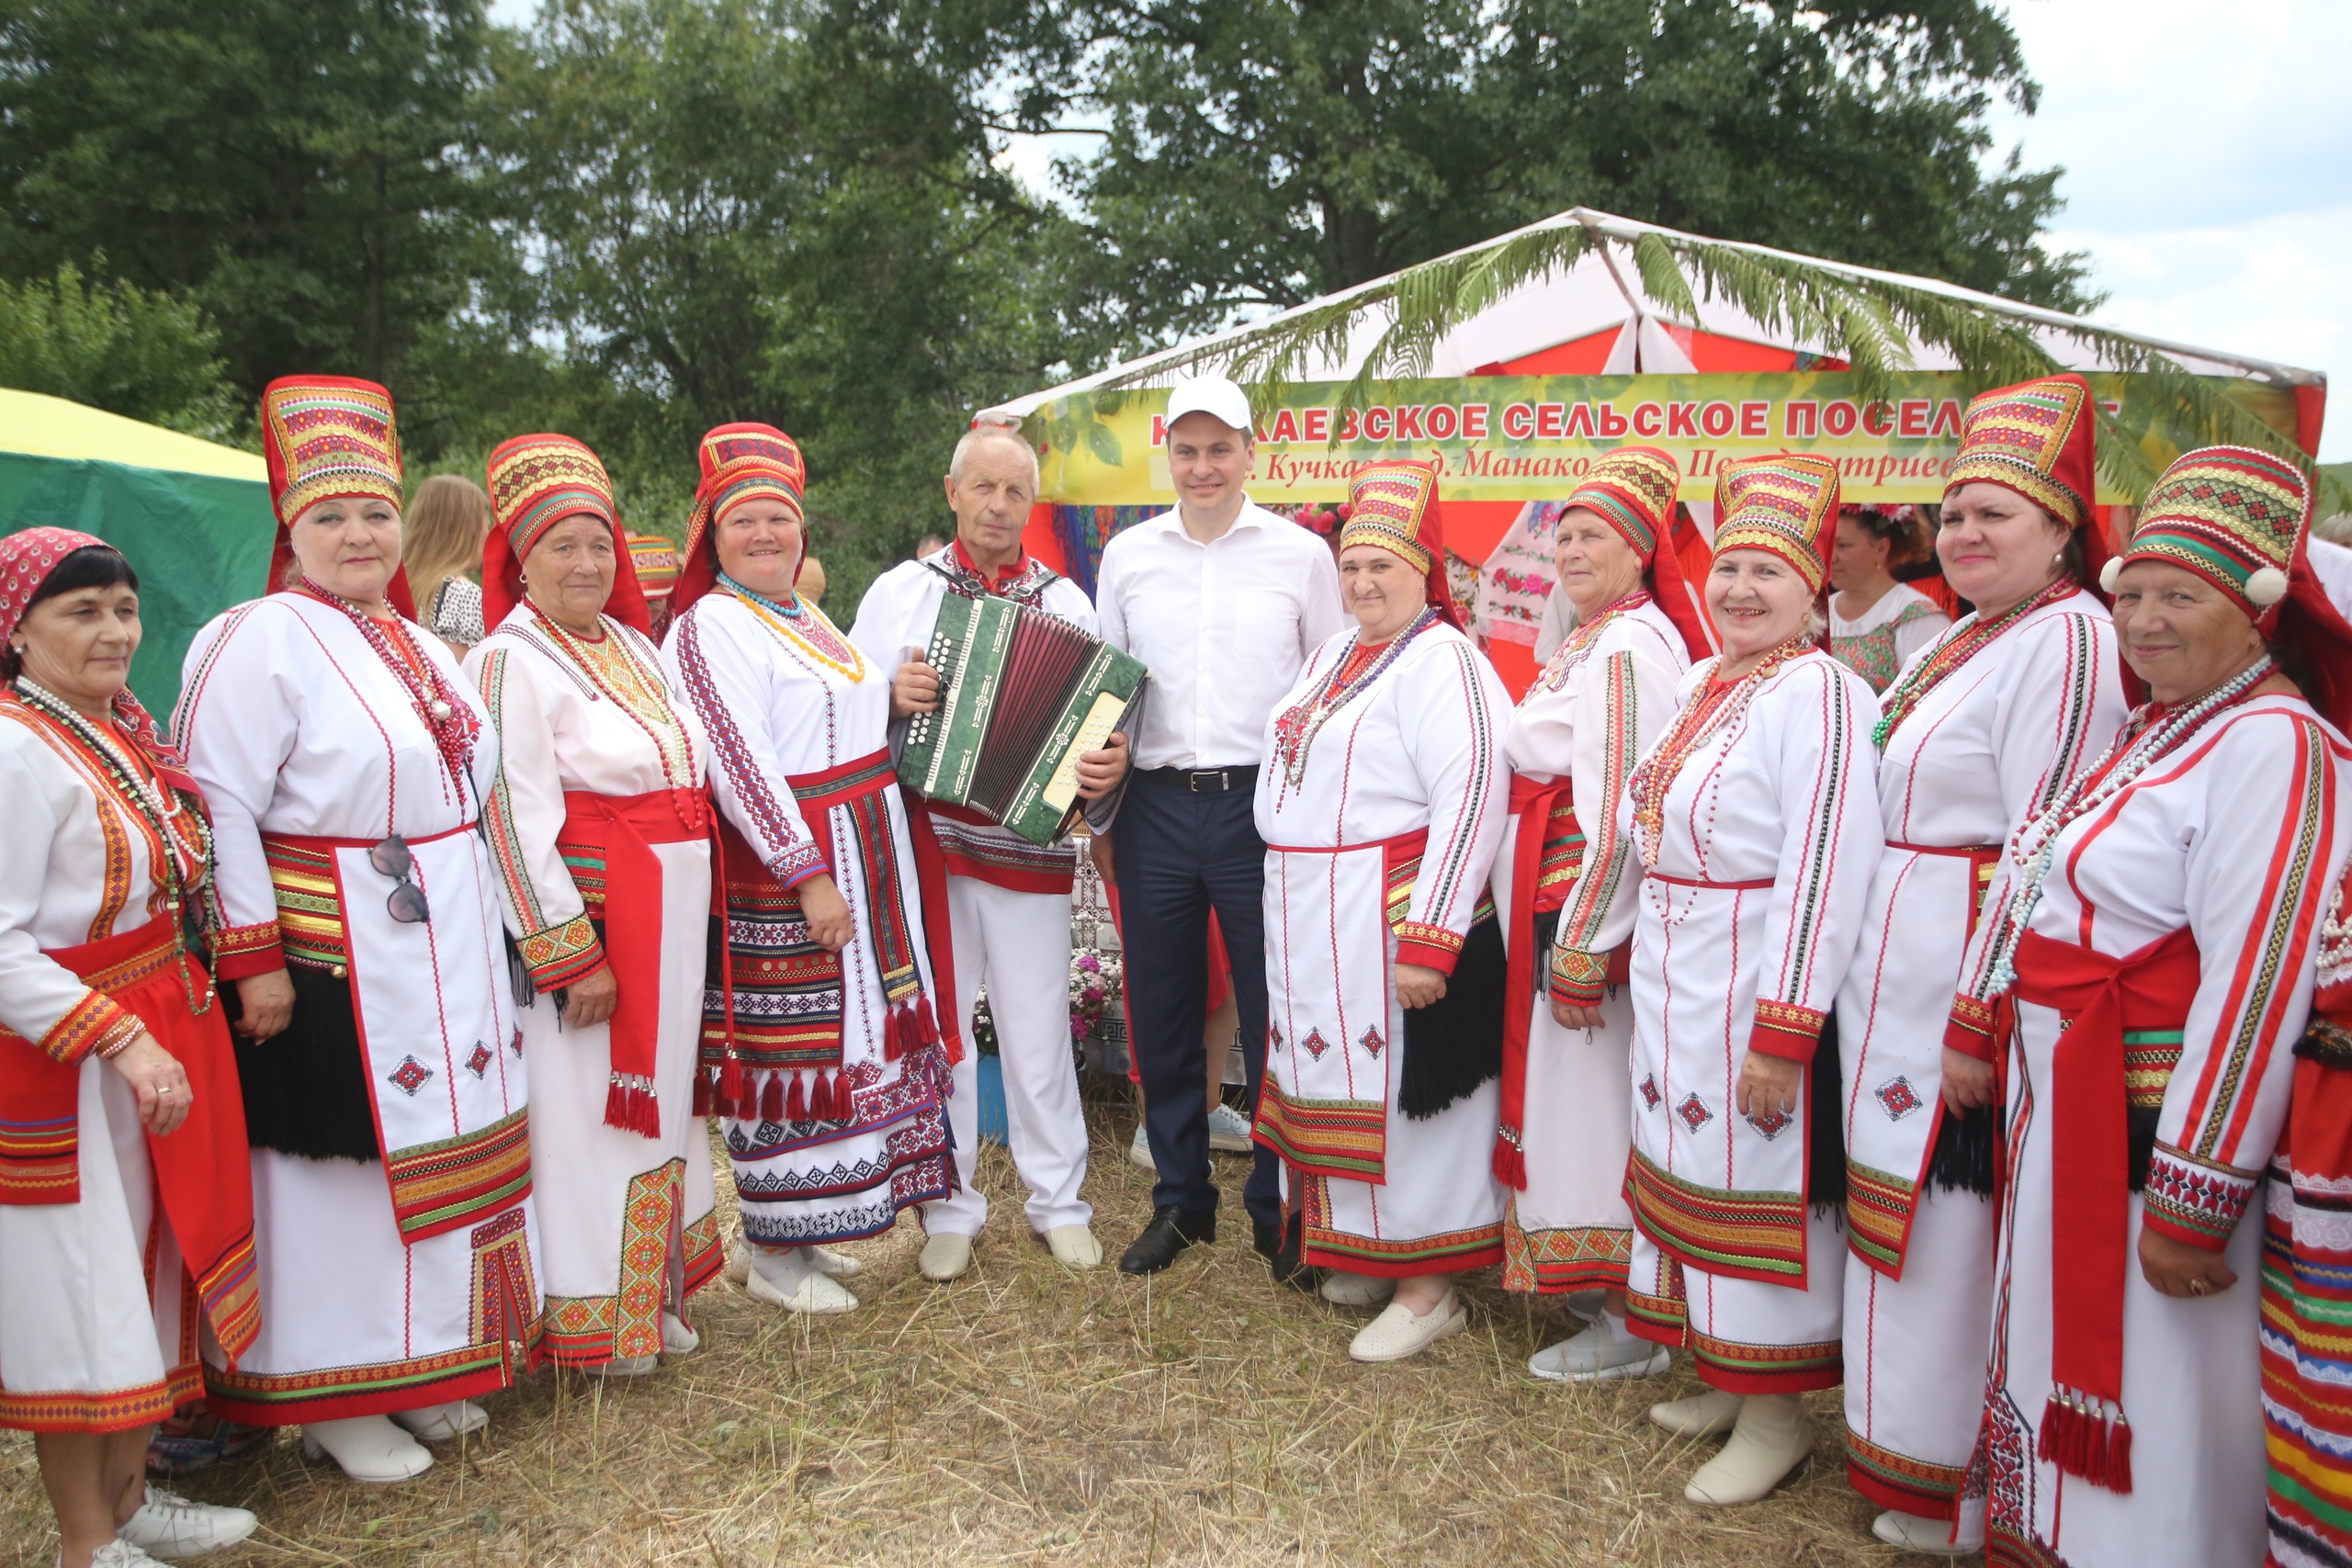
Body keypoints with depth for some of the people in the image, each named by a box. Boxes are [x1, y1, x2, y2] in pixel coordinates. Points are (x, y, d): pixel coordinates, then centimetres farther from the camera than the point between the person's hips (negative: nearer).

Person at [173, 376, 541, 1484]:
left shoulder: (417, 644, 14)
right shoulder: (260, 639, -12)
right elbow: (216, 808, -17)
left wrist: (479, 928, 19)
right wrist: (254, 957, -20)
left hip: (449, 958, 8)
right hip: (332, 964, -8)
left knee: (443, 1149, 15)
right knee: (340, 1159, 2)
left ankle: (425, 1363, 32)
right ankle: (331, 1400, 19)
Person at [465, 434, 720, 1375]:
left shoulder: (632, 645, 12)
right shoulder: (511, 661, -12)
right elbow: (516, 819, -18)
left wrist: (694, 906, 16)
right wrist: (572, 957, -19)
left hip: (669, 923, 8)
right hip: (585, 917, -8)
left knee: (659, 1102, 16)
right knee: (582, 1112, 2)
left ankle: (654, 1294, 32)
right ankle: (588, 1315, 18)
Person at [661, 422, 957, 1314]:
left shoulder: (806, 619, 16)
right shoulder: (708, 629, -11)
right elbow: (738, 764, -19)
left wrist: (900, 698, 10)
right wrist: (809, 876, -22)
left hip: (864, 860, 9)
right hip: (781, 873, -9)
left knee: (853, 1037, 13)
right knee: (790, 1050, -3)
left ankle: (799, 1230, 28)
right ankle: (772, 1256, 11)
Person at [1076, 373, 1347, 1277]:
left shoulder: (1301, 554, 3)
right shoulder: (1128, 556, 10)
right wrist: (1099, 765, 0)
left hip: (1262, 802, -2)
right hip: (1154, 805, 3)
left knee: (1272, 1015, 4)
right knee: (1161, 1015, 11)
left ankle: (1278, 1210, 21)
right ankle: (1180, 1201, 28)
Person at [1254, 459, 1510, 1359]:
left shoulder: (1443, 662, -14)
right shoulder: (1334, 654, 15)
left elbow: (1471, 801, -22)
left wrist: (1429, 943, -25)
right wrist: (1292, 915, 18)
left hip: (1395, 917, -9)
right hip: (1310, 920, 9)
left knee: (1401, 1090, 0)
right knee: (1336, 1083, 16)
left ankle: (1430, 1287, 15)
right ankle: (1362, 1249, 33)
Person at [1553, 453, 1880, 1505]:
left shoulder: (1818, 692, -15)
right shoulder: (1699, 682, 11)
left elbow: (1826, 870, -21)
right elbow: (1641, 826, 17)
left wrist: (1784, 1032, -23)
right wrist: (1585, 953, 17)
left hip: (1760, 980, -8)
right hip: (1671, 973, 8)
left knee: (1760, 1183, 3)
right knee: (1689, 1166, 17)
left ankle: (1779, 1411, 21)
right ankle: (1725, 1378, 35)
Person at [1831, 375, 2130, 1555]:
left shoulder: (2066, 641, -15)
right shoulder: (1965, 639, 15)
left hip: (1972, 983, -9)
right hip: (1897, 973, 9)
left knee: (1955, 1225, 2)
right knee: (1905, 1213, 18)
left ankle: (1963, 1492, 19)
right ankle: (1910, 1436, 35)